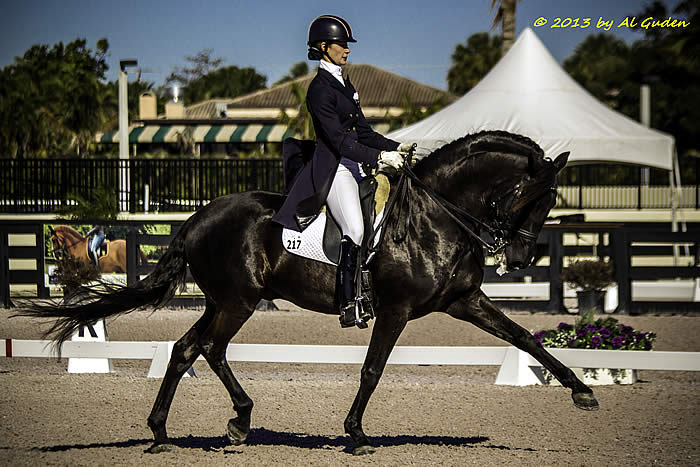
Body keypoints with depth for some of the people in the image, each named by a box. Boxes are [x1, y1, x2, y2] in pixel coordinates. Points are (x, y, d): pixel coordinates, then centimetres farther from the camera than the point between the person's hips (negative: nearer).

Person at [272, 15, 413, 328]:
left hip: (354, 165, 10)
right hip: (333, 169, -10)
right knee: (355, 231, -22)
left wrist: (395, 148, 5)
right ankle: (347, 307, -25)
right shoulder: (320, 88, -11)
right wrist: (379, 157, -22)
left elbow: (362, 132, 19)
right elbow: (338, 140, -18)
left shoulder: (344, 84, 18)